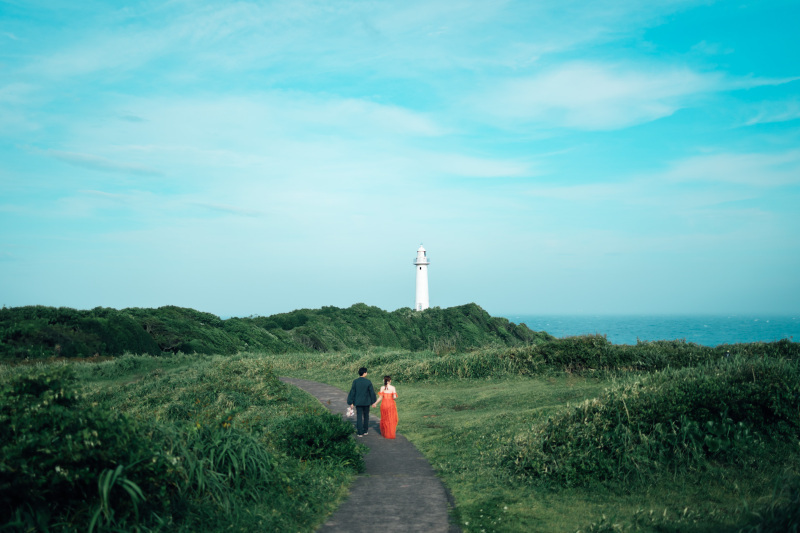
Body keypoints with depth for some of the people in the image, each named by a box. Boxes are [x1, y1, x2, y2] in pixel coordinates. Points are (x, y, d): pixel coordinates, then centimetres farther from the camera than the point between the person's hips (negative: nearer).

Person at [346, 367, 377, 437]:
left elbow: (352, 392, -6)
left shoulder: (355, 381, -8)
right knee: (366, 416, 16)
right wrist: (373, 401, 7)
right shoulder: (368, 382, -11)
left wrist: (351, 402, 1)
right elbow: (372, 392, -5)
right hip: (366, 402, 0)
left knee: (359, 417, 5)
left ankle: (360, 432, 4)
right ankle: (365, 431, 23)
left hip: (358, 402, 0)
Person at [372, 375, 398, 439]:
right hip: (391, 405, -1)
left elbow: (380, 398, -6)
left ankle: (385, 433, 23)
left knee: (384, 419, 16)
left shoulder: (382, 388, -4)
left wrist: (375, 403, 6)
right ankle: (391, 434, 12)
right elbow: (394, 397, -12)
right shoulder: (393, 387, -7)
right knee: (392, 419, 11)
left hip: (384, 405, 1)